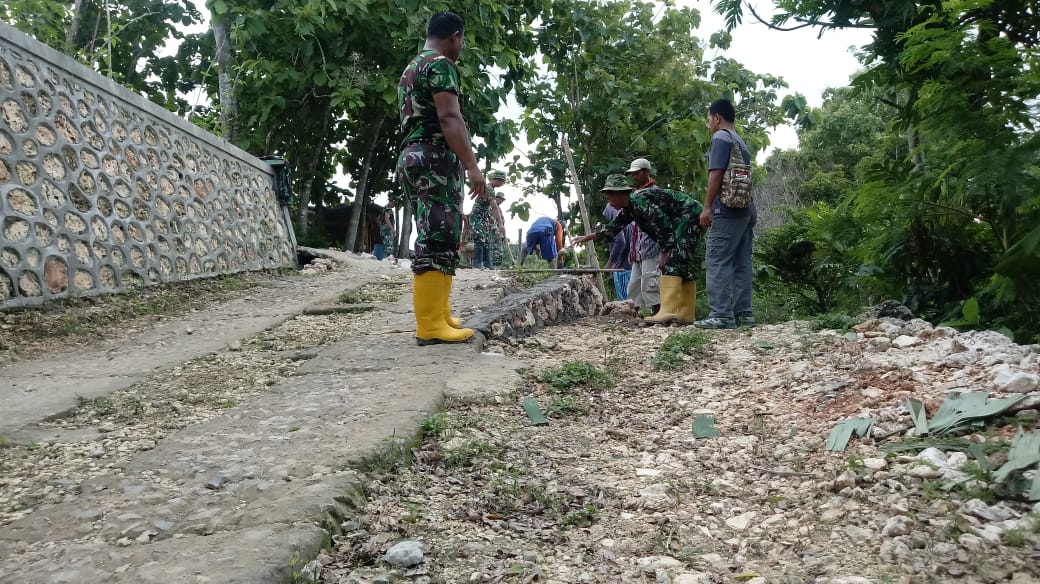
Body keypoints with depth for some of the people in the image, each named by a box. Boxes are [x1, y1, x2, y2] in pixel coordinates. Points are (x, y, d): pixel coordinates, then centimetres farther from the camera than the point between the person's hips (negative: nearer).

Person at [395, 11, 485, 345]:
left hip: (413, 156, 10)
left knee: (434, 239, 12)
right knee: (437, 240, -14)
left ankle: (436, 315, 14)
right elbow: (449, 118, -18)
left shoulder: (411, 69, 25)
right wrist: (472, 165, -24)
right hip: (435, 158, -10)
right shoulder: (440, 64, -6)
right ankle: (430, 325, -17)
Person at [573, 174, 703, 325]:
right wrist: (589, 237, 35)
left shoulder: (638, 200, -17)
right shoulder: (630, 206, 14)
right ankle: (685, 315, 8)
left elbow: (663, 224, -22)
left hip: (689, 214, -10)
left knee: (672, 262, -18)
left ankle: (669, 312, -28)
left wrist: (665, 252, -15)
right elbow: (615, 226, 29)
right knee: (683, 263, 8)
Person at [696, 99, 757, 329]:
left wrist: (707, 206, -14)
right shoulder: (741, 142, 25)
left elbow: (716, 173, -13)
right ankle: (743, 313, 6)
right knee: (741, 263, 7)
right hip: (746, 209, 9)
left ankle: (722, 314, -16)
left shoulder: (721, 137, -2)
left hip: (728, 209, -9)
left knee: (718, 261, -11)